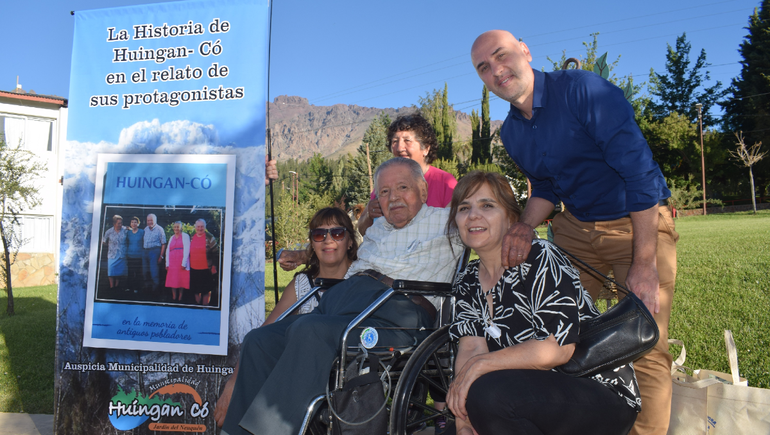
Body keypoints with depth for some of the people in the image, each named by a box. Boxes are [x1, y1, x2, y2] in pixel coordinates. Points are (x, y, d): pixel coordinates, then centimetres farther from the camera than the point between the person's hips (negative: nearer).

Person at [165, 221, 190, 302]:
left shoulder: (185, 236, 2)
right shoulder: (171, 238, 17)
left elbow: (186, 250, -6)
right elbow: (168, 251, 16)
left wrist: (184, 263, -12)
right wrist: (167, 263, 8)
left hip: (181, 263, -4)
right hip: (172, 263, 4)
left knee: (181, 281, -2)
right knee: (173, 281, 2)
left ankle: (180, 298, 4)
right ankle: (173, 298, 8)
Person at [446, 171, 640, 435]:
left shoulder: (539, 259, -14)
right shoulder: (467, 285, 6)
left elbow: (559, 348, -22)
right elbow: (471, 349, -7)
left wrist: (483, 363, -23)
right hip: (538, 396, 7)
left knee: (488, 394, -31)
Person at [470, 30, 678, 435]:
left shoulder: (583, 89, -19)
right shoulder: (511, 133, 3)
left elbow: (640, 170, -22)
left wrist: (645, 263, -23)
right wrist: (526, 225, -11)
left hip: (639, 223, -5)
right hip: (575, 227, 6)